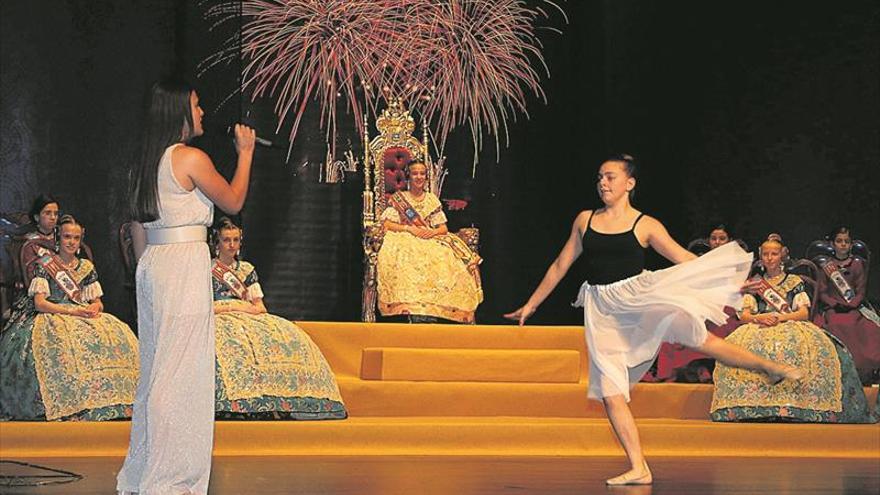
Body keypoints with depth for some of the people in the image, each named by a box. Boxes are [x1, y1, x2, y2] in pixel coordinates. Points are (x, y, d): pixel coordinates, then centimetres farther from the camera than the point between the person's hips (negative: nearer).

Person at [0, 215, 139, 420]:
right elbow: (39, 303, -8)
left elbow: (97, 303, 14)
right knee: (62, 341, -39)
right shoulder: (44, 265, 2)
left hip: (82, 316, 4)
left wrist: (95, 308, -12)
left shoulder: (86, 267, 16)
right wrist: (73, 312, -19)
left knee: (117, 335, -25)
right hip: (50, 317, -4)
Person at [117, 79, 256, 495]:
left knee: (156, 367, 14)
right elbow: (233, 202, 0)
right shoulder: (191, 158, -12)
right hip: (185, 263, -9)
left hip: (153, 263, 9)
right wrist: (245, 153, 9)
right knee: (181, 370, -4)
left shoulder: (145, 161, 12)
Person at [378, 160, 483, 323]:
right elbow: (387, 224, 1)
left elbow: (443, 228, 14)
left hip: (431, 241, 2)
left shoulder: (432, 200, 20)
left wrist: (432, 232, -9)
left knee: (444, 259, -32)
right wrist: (409, 228, -13)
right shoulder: (398, 198, 12)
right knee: (409, 261, -40)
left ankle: (433, 310, -34)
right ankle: (414, 311, -44)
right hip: (406, 241, -2)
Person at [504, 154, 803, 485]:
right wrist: (531, 305, 22)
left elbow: (685, 259, 3)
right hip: (602, 310, 3)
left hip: (639, 296, -3)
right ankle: (638, 469, -2)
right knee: (610, 393, -6)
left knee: (693, 333, -28)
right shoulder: (585, 220, 11)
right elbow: (560, 266, 19)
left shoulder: (646, 225, 2)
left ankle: (770, 367, -15)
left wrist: (727, 277, -5)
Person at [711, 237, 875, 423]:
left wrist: (780, 318, -11)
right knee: (745, 347, -37)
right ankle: (749, 407, -40)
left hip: (792, 326, 0)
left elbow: (804, 312, 6)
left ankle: (794, 406, -38)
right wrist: (758, 318, -11)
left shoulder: (795, 281, 18)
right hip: (759, 329, 1)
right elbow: (744, 315, 12)